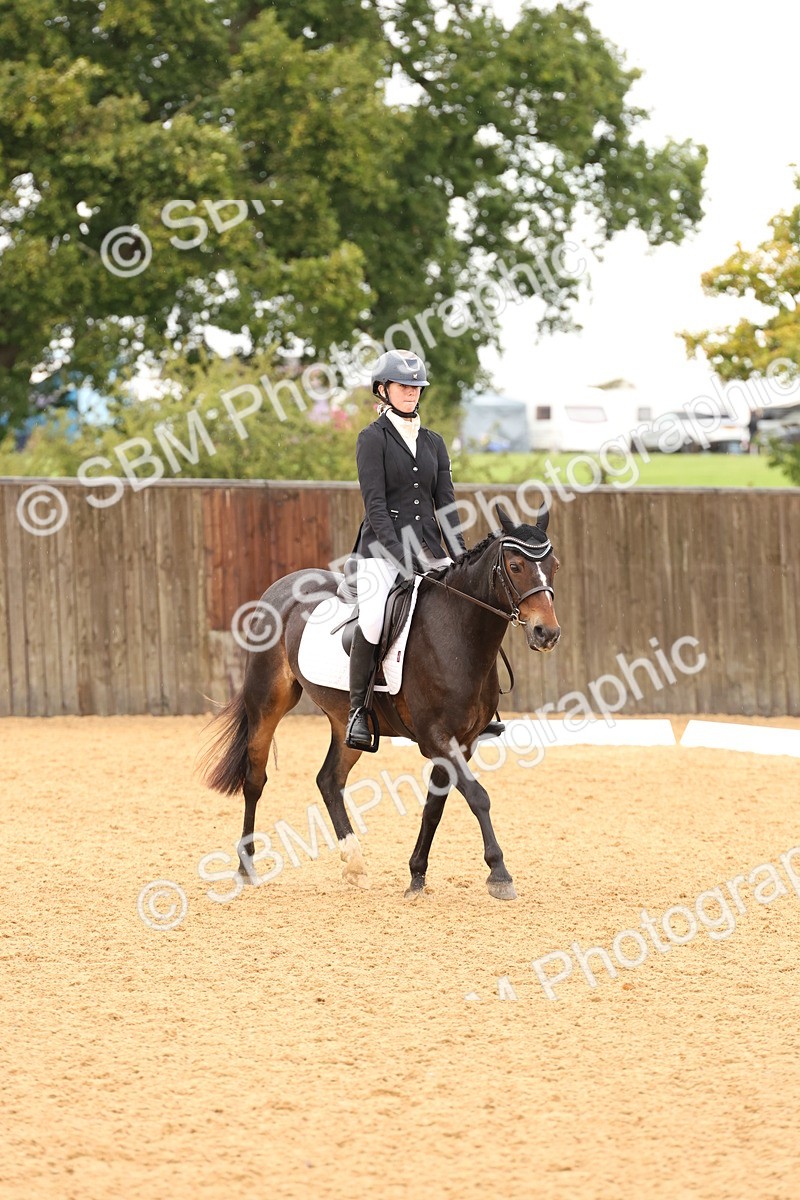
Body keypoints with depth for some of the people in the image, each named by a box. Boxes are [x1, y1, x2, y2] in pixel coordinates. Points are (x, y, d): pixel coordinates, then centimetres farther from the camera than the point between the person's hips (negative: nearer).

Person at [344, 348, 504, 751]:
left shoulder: (433, 442, 16)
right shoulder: (373, 438, -1)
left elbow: (446, 503, 12)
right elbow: (375, 505, -10)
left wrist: (462, 557, 0)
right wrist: (400, 554, -20)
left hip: (429, 549, 6)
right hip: (382, 550, -6)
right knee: (373, 621, -27)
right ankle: (358, 711, -13)